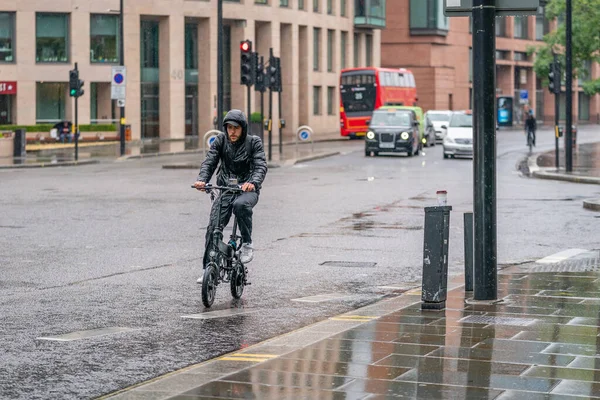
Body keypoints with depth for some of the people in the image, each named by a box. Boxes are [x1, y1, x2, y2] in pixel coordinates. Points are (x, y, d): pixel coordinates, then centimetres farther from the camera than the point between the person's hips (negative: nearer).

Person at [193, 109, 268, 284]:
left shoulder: (254, 142, -4)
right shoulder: (221, 141, 3)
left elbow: (261, 166, -16)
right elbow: (209, 161, -6)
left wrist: (253, 182, -38)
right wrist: (202, 179, -27)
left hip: (247, 189, -3)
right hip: (225, 189, 3)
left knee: (241, 205, -38)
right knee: (213, 226, -11)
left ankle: (247, 244, -20)